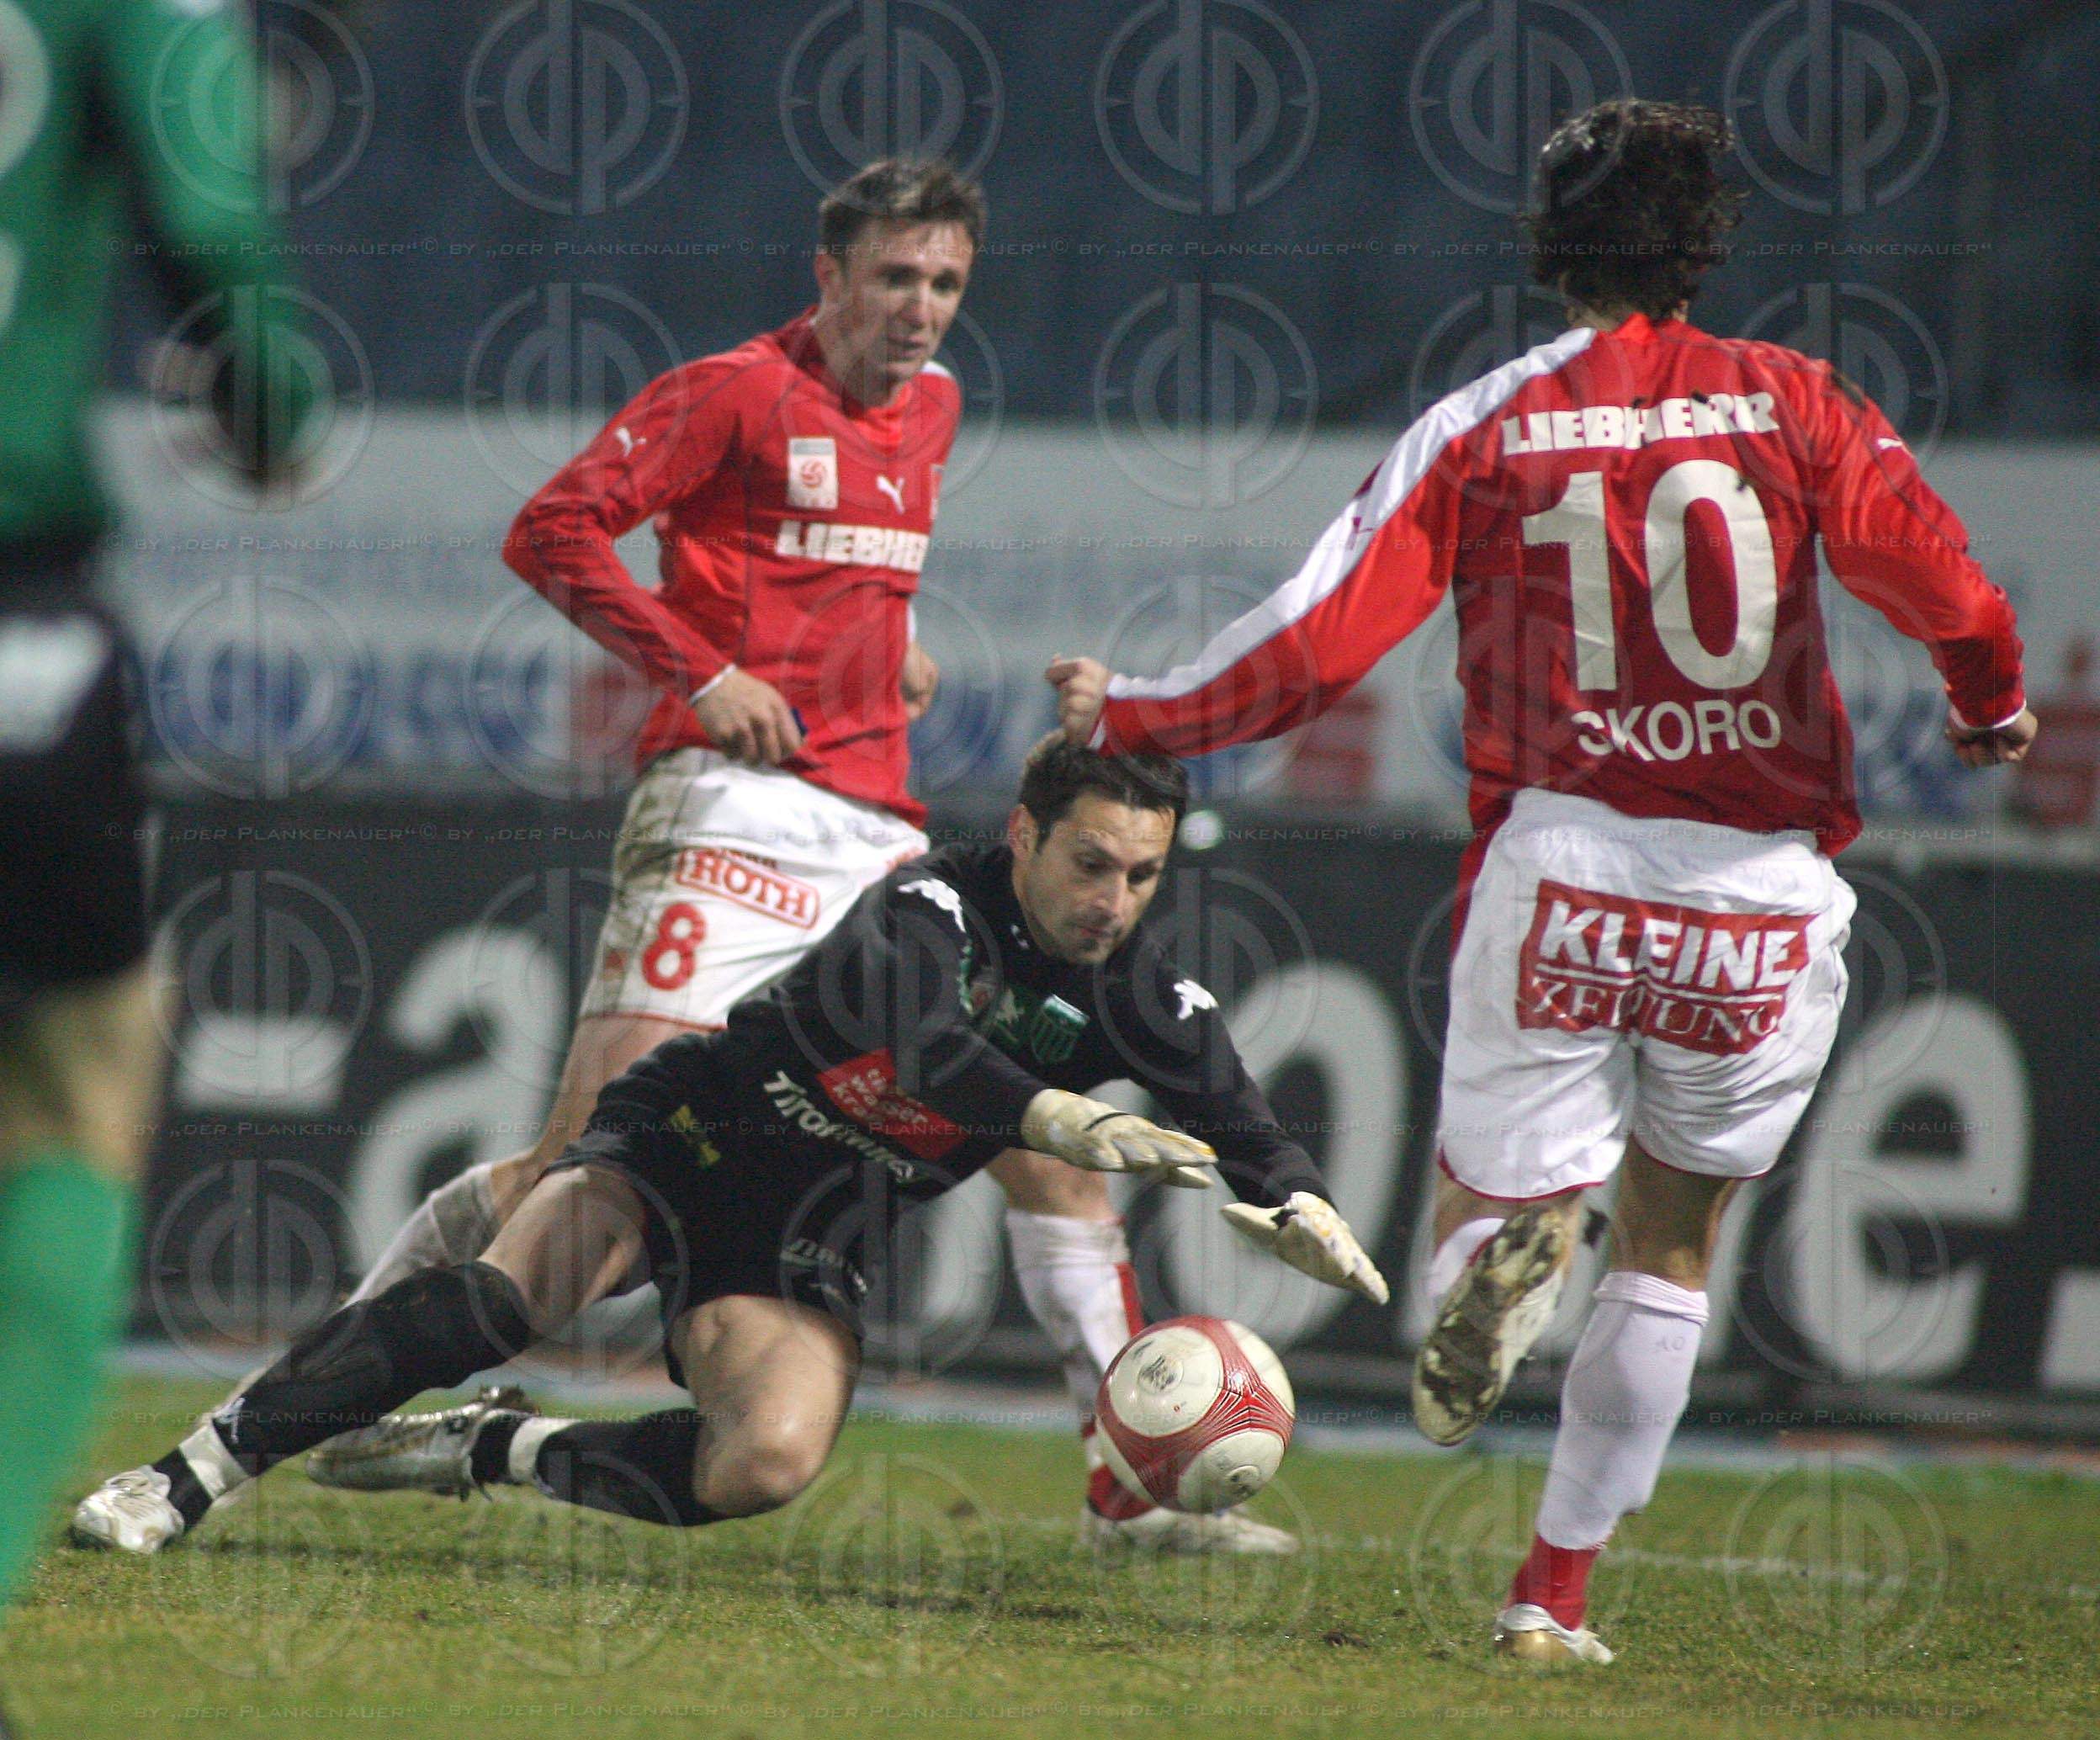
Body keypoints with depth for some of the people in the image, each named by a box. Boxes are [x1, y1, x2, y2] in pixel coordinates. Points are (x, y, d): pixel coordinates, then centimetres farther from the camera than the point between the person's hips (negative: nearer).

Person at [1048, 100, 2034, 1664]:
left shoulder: (1483, 427, 2)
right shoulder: (1791, 403, 2)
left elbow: (1320, 640, 0)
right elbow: (1938, 575, -10)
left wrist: (1135, 716, 14)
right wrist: (1992, 702, 11)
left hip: (1557, 869, -1)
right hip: (1764, 888, 1)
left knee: (1491, 1186, 11)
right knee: (1672, 1243, 15)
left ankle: (1500, 1249, -28)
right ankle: (1556, 1591, 9)